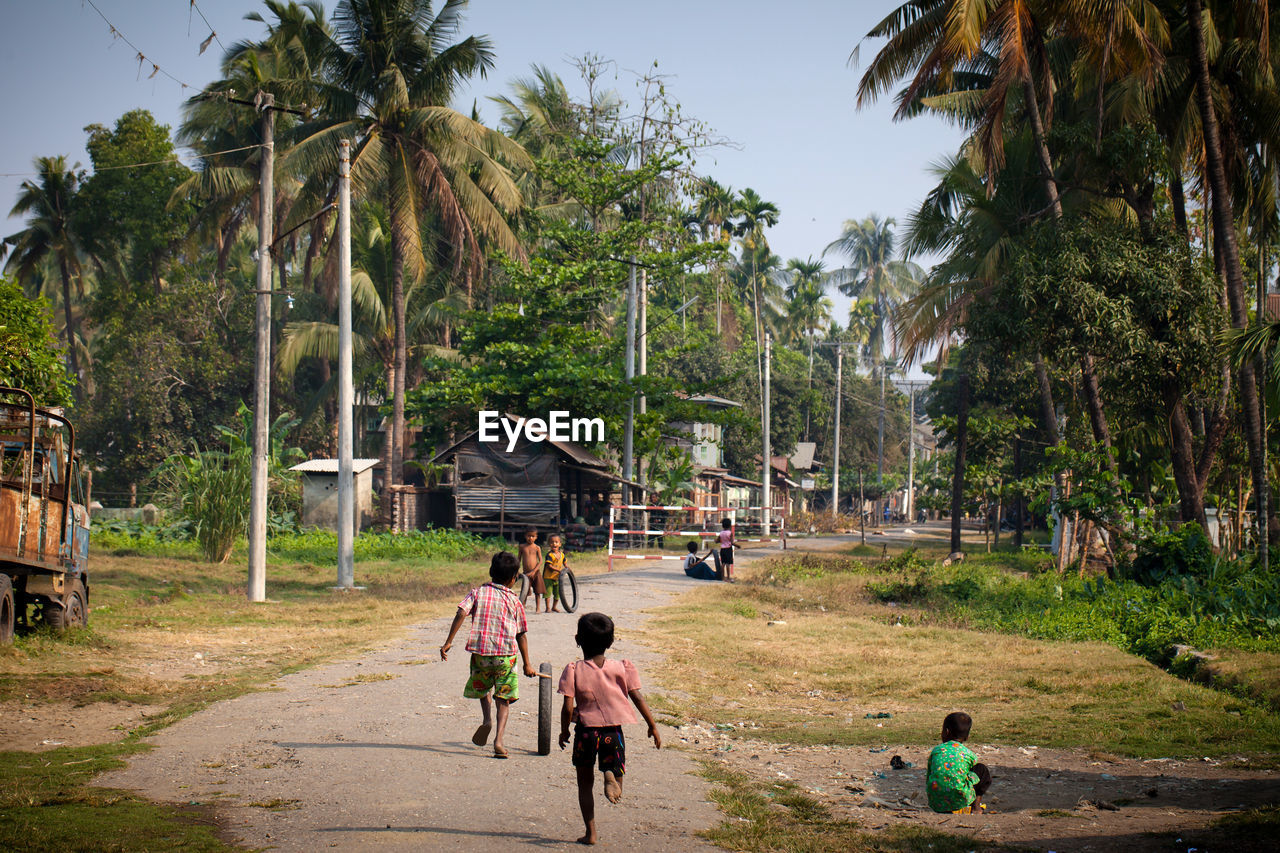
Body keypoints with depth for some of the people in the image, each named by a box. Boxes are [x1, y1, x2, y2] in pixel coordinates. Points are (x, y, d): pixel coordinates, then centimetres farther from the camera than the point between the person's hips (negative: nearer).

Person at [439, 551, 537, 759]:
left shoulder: (478, 593, 5)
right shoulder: (514, 600, 5)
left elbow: (461, 613, -11)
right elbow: (521, 634, 7)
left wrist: (448, 642, -10)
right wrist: (527, 664, 14)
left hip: (481, 653, 1)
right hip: (506, 655, -1)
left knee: (482, 687, 28)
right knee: (503, 699, 10)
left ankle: (486, 719, 4)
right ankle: (499, 740, -6)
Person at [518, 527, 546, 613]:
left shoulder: (537, 548, -1)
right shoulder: (522, 546, 4)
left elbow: (540, 561, -5)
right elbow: (519, 559, 13)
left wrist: (533, 571, -14)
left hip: (536, 572, -1)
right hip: (526, 573, 1)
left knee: (537, 591, 4)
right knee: (525, 592, -1)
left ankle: (538, 608, 13)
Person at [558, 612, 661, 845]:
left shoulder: (573, 671, -6)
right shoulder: (622, 668, -2)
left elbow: (568, 707, -10)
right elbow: (638, 698, -3)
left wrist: (564, 731, 5)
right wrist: (653, 726, 6)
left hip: (586, 731, -1)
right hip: (613, 731, 1)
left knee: (585, 783, 14)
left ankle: (590, 832, 10)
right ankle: (610, 775, -25)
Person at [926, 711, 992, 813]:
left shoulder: (936, 750, 12)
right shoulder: (970, 755, 7)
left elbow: (928, 779, 17)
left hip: (936, 804, 2)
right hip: (959, 802, -2)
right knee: (982, 769, 20)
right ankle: (976, 803, 15)